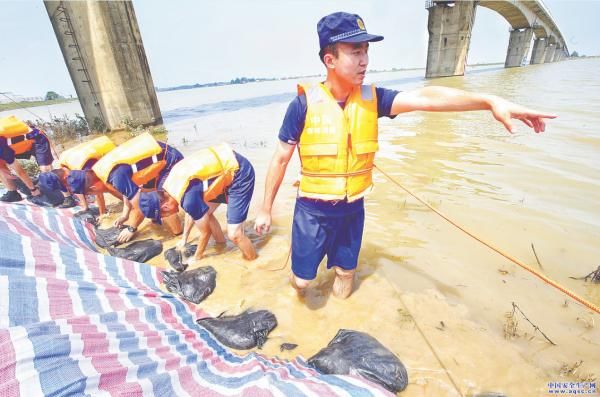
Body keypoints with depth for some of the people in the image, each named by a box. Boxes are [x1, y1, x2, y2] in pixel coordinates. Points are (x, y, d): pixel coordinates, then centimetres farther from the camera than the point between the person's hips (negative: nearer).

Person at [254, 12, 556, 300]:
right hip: (312, 210, -2)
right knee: (302, 279, 11)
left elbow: (425, 97, -16)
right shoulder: (304, 104, -14)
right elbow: (280, 159, -8)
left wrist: (490, 101, -30)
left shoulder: (371, 99, -5)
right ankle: (298, 280, 49)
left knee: (346, 274, 19)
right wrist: (265, 209, -2)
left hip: (352, 208, 3)